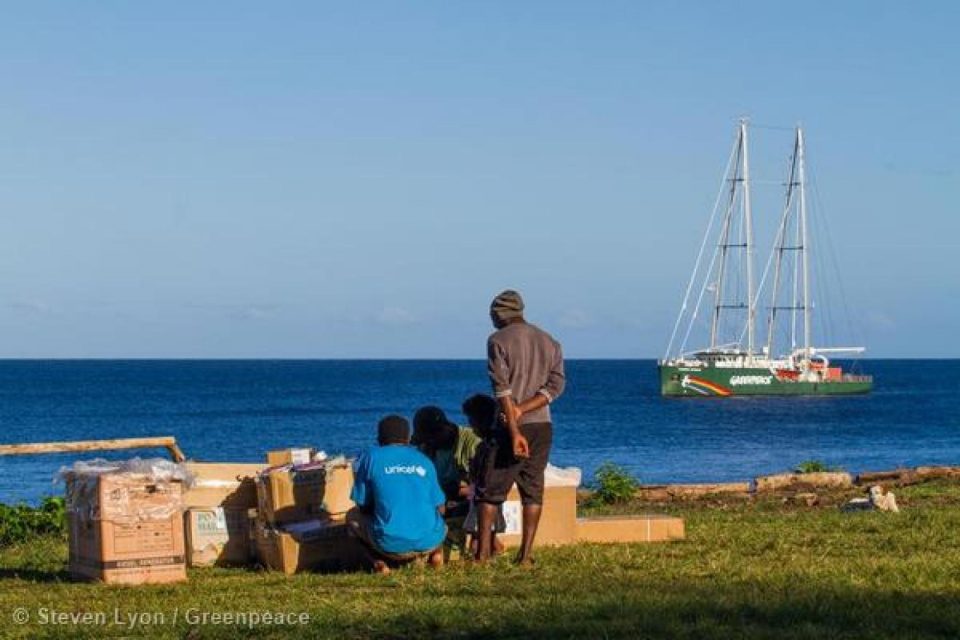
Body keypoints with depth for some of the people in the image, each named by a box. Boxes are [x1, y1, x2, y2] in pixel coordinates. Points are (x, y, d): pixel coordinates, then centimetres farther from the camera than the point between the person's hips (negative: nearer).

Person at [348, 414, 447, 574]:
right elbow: (439, 508, 15)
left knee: (353, 516, 25)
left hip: (390, 544, -3)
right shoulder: (424, 461, 13)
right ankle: (436, 552, 6)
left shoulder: (371, 458, 6)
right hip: (429, 542, 3)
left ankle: (380, 561, 1)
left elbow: (363, 507, 10)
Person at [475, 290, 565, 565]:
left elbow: (502, 389, -14)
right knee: (533, 490, 8)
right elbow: (556, 384, 2)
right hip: (542, 426, 4)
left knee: (490, 490, 4)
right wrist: (522, 409, -9)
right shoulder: (550, 342, 11)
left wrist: (514, 431, -18)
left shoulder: (498, 340, -5)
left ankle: (483, 551, 2)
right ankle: (526, 553, 4)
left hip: (511, 427, -4)